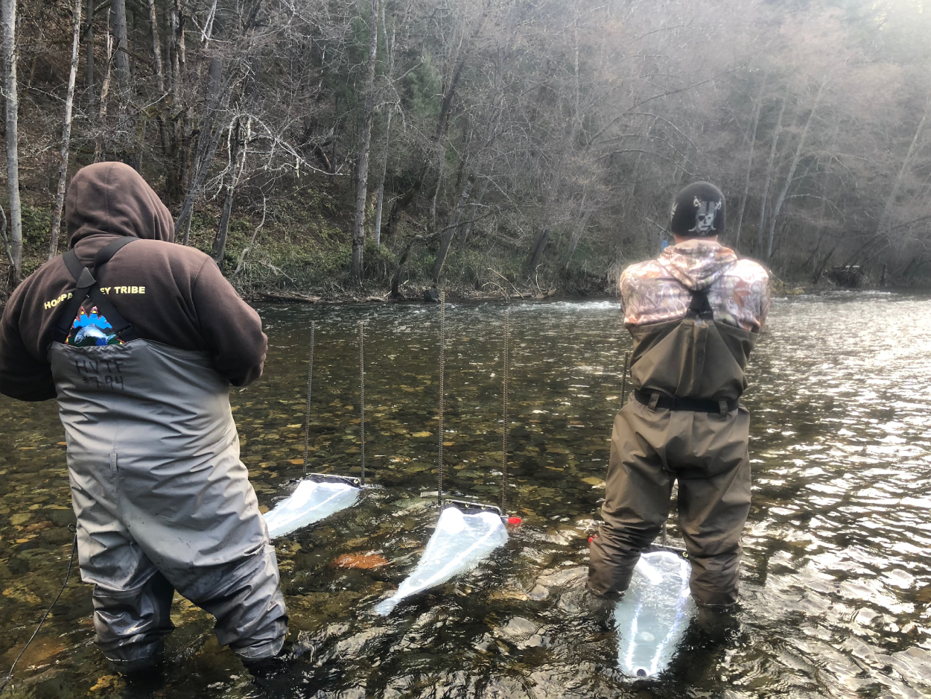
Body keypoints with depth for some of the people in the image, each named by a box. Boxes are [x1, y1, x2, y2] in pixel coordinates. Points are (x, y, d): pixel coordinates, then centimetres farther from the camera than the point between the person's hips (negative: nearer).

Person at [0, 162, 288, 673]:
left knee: (115, 564, 23)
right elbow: (247, 351, -17)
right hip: (187, 459, -5)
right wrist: (226, 377, 3)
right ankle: (261, 641, 29)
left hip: (96, 469, 5)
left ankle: (131, 650, 44)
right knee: (231, 551, 13)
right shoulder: (180, 266, -18)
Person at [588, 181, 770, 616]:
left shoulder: (637, 278, -7)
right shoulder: (753, 279, -5)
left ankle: (600, 603, 32)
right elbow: (749, 339, 9)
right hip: (719, 428, 0)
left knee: (625, 525, 15)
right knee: (715, 538, 15)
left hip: (649, 422, 0)